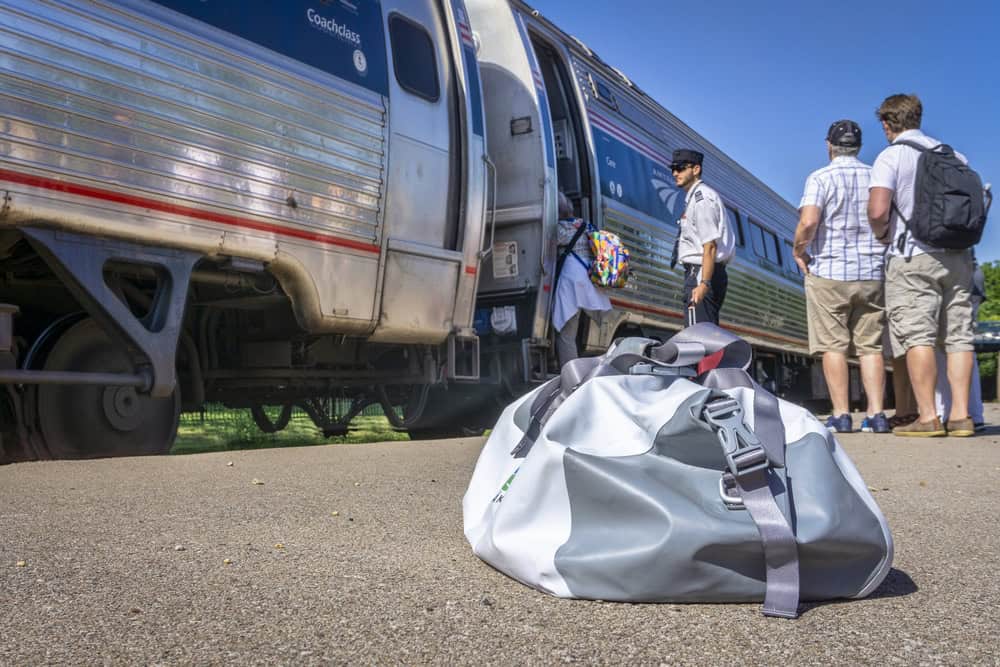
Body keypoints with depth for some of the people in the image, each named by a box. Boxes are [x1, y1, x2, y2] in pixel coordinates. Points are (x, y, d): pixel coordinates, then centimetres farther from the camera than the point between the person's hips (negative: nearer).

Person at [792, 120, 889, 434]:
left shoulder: (821, 178, -5)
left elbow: (808, 222, -19)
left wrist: (798, 250, -4)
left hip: (829, 272, -4)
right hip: (873, 273, 4)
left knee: (833, 346, 0)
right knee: (871, 346, 7)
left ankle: (841, 416, 0)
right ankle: (876, 414, 4)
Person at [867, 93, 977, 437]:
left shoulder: (891, 157, -4)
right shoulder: (953, 155, 14)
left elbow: (878, 211, -16)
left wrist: (882, 235, 3)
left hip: (913, 257, -5)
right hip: (958, 256, 6)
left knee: (917, 336, -5)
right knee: (958, 336, 5)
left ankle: (927, 417, -7)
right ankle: (961, 416, 5)